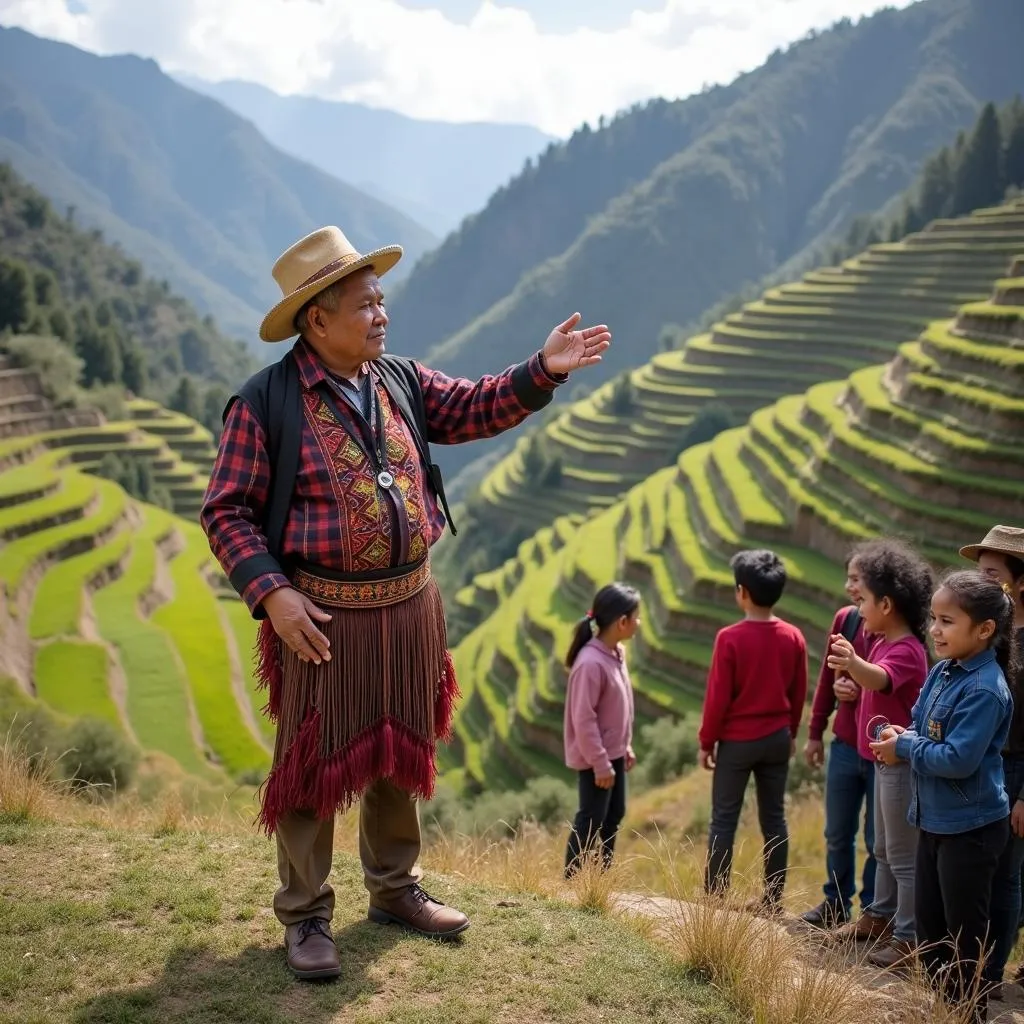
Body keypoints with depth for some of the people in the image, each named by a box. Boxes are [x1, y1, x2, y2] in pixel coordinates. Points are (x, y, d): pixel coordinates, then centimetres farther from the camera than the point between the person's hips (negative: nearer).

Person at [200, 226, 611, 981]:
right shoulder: (264, 404, -10)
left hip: (410, 605, 6)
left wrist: (542, 372, -13)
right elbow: (227, 512, -10)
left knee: (401, 754, 17)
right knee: (315, 764, 3)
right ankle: (306, 917, 19)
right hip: (323, 615, -5)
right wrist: (271, 593, -20)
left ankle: (396, 890, 34)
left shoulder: (401, 382, 7)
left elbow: (475, 408, 1)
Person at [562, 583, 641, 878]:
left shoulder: (616, 652, 2)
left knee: (614, 815, 20)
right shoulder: (591, 663, -28)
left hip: (614, 752, 10)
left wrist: (626, 745, 16)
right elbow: (583, 719, -25)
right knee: (591, 820, 0)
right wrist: (600, 763, -20)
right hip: (597, 757, -10)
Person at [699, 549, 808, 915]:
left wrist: (706, 741, -2)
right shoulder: (793, 637, -2)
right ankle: (774, 898, 16)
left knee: (724, 820, 5)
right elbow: (799, 693, 6)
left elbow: (718, 697, -13)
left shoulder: (730, 638, -16)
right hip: (777, 738, 4)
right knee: (774, 818, 11)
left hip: (737, 740, -4)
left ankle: (714, 897, 10)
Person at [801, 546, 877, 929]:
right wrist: (815, 733, 13)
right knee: (837, 834, 17)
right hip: (844, 747, 5)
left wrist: (859, 693, -26)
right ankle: (836, 903, 34)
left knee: (878, 840, 10)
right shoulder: (845, 619, -2)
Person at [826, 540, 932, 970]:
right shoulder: (884, 643, 9)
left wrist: (854, 662, -64)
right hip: (885, 760, 10)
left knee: (904, 854, -1)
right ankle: (881, 916, 34)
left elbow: (878, 679, -46)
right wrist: (850, 668, 16)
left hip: (902, 763, -10)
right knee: (884, 849, 21)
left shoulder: (906, 650, -22)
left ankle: (909, 936, 8)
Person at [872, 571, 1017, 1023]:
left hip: (969, 826, -9)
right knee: (929, 923, 20)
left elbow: (958, 759, -28)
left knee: (964, 933, 5)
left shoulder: (984, 690, -24)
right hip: (935, 818, 9)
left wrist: (904, 748, -15)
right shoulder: (942, 672, 3)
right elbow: (925, 729, 14)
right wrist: (901, 737, -7)